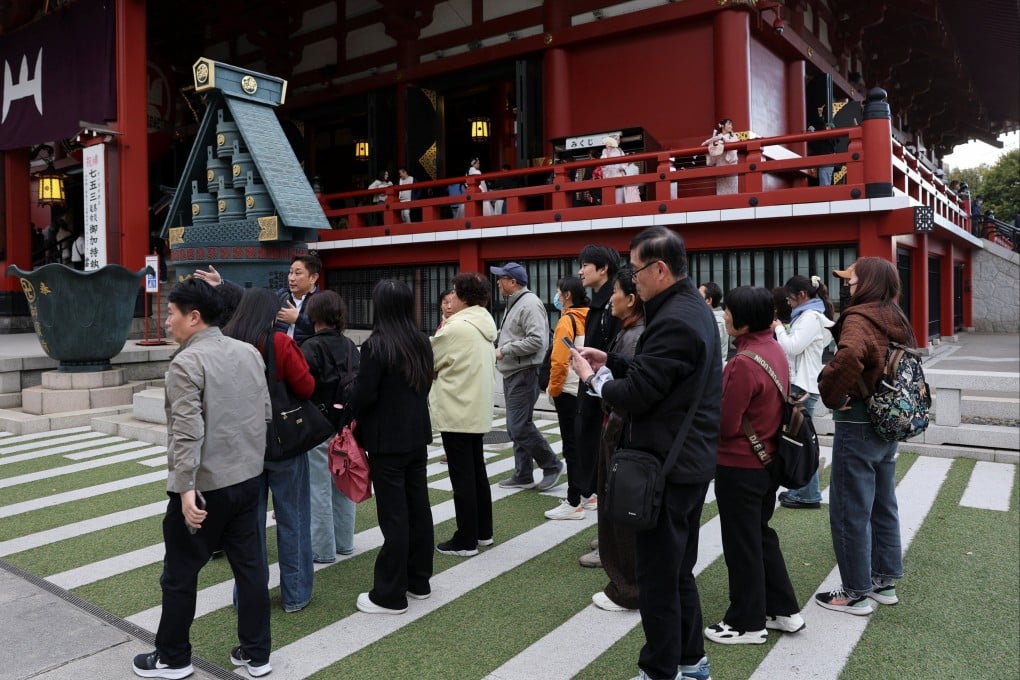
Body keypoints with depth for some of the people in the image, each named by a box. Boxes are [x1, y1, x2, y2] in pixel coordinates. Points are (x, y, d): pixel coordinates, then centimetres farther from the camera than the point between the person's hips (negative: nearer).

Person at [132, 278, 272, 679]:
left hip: (204, 486, -7)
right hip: (247, 479, 7)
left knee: (180, 574, 12)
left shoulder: (186, 363, -16)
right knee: (250, 566, 13)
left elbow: (188, 431, -24)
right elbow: (265, 415, 12)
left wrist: (186, 487, -27)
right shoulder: (250, 353, 5)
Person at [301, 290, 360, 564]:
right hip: (345, 426, 7)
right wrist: (348, 411, 13)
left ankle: (322, 549, 11)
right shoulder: (350, 346, 5)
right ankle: (344, 542, 26)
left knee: (319, 489, 3)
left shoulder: (312, 347, -14)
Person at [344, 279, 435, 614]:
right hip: (417, 434, 7)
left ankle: (390, 595, 9)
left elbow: (364, 394, -16)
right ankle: (419, 581, 26)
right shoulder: (421, 342, 5)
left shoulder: (377, 345, -16)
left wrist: (348, 416, 2)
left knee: (393, 515, -1)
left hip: (387, 439, -7)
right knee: (418, 508, 14)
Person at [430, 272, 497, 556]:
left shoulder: (455, 328, -18)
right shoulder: (486, 324, 8)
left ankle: (466, 541, 8)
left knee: (462, 477, -1)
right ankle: (483, 531, 27)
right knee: (477, 471, 17)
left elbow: (428, 363, -6)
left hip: (456, 413, -9)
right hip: (478, 410, 9)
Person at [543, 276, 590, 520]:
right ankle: (590, 494, 24)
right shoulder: (589, 318, 7)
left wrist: (553, 390, -8)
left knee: (572, 446, -4)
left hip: (569, 391, -8)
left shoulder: (567, 320, -15)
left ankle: (574, 504, 1)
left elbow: (559, 361, -19)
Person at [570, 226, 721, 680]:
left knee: (658, 577, 4)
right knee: (679, 571, 22)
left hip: (668, 467, -11)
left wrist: (592, 377, -7)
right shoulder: (692, 306, 10)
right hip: (690, 459, 11)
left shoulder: (674, 320, -23)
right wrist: (611, 362, 8)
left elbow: (635, 395, -23)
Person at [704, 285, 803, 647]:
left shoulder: (744, 363, -25)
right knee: (761, 536, 22)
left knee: (742, 545, 6)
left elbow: (725, 424, -21)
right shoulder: (775, 350, 3)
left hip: (740, 467, -9)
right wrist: (720, 396, 7)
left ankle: (748, 623, 21)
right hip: (768, 460, 9)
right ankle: (784, 610, 33)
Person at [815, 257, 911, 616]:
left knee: (849, 511, 2)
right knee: (883, 506, 19)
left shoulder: (859, 318, -17)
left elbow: (849, 355, -38)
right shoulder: (896, 320, 10)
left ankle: (856, 593, 12)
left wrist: (831, 394, -23)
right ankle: (885, 581, 31)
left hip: (858, 425, -9)